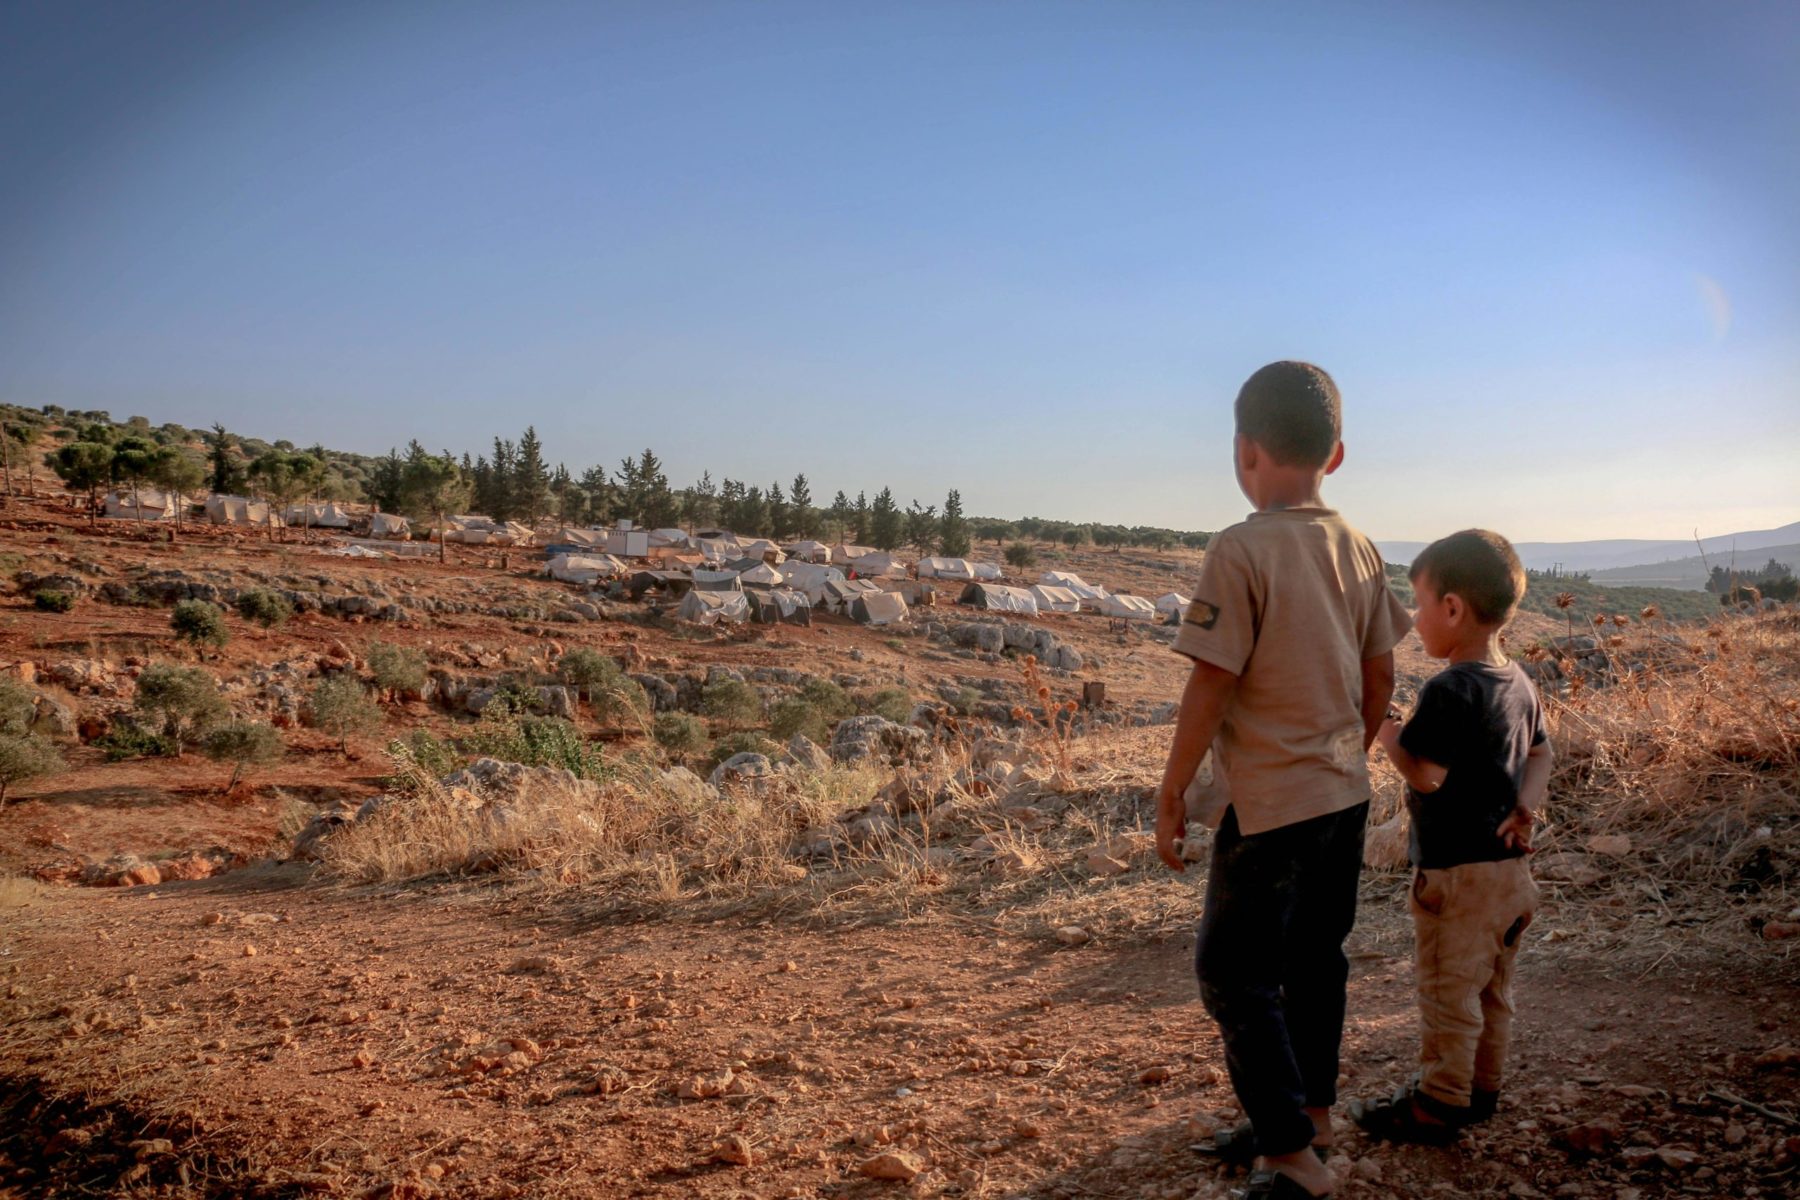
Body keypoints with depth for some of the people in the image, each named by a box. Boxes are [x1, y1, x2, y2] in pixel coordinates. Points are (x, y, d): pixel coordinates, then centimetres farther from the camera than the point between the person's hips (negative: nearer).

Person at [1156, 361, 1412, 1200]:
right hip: (1344, 795, 8)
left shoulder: (1240, 551, -19)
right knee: (1315, 959, 20)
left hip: (1267, 805, -8)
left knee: (1234, 975, 4)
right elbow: (1380, 674, 10)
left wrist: (1171, 794, -9)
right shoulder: (1358, 550, 3)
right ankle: (1309, 1115, 36)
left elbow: (1210, 687, -19)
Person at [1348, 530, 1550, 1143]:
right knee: (1492, 989, 19)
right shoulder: (1519, 682, 6)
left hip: (1457, 869, -9)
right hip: (1508, 867, 9)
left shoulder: (1449, 690, -22)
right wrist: (1525, 807, 2)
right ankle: (1478, 1089, 32)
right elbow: (1540, 753, 15)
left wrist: (1389, 733, -7)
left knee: (1449, 992, 3)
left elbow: (1425, 774, -23)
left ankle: (1438, 1108, 13)